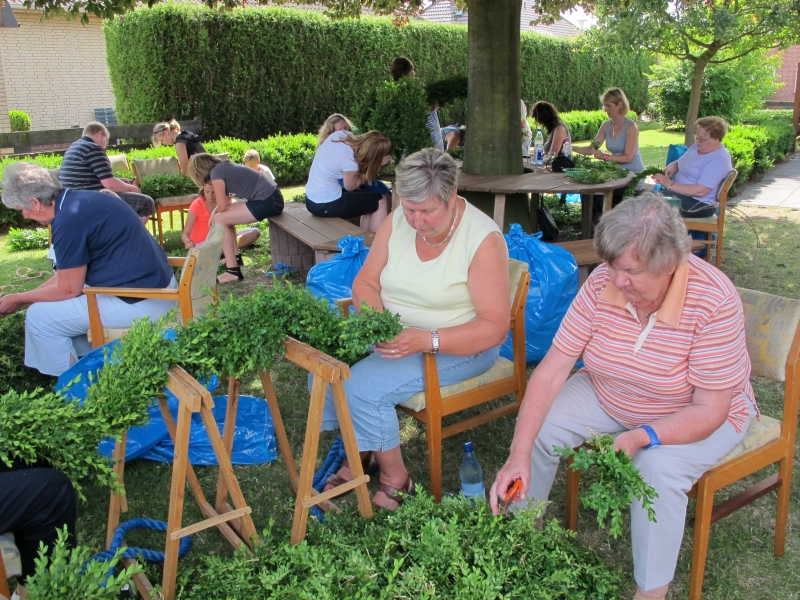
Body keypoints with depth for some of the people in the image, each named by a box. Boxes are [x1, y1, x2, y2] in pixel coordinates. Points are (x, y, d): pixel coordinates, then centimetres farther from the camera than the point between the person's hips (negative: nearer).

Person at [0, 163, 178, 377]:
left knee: (39, 317, -1)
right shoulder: (80, 200, 10)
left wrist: (19, 300, 4)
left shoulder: (69, 219, -19)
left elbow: (68, 289, -11)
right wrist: (25, 297, 20)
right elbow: (70, 273, 19)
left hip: (142, 302, -10)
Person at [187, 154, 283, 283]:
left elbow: (222, 206, -7)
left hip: (267, 202, -10)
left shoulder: (215, 173, -8)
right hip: (271, 197, 10)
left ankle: (233, 271, -8)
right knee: (226, 215, 21)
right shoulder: (224, 166, 19)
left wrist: (215, 215, 14)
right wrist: (214, 212, 11)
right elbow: (226, 202, 25)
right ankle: (233, 258, 32)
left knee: (220, 220, -6)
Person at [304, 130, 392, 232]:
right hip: (325, 206, -8)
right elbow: (350, 186, -8)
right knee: (381, 201, 2)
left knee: (369, 198, 21)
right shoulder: (350, 163, -29)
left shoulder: (341, 134, -11)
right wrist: (375, 165, -5)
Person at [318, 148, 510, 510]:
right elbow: (366, 281, 4)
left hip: (460, 346, -6)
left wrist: (426, 340, -32)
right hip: (395, 332, 7)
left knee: (363, 386, -24)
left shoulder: (483, 239, -20)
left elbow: (494, 327, -21)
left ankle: (395, 480, -1)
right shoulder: (398, 221, -3)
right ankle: (357, 452, 9)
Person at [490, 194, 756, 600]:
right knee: (537, 425, -15)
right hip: (609, 398, 4)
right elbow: (552, 369, -21)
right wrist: (518, 455, -29)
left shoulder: (715, 302, -30)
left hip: (696, 414, -3)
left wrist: (640, 437, -41)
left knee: (659, 469, -32)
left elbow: (709, 411, -24)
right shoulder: (603, 283, -20)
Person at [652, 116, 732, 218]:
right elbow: (678, 163, 19)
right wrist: (669, 169, -6)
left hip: (699, 204, -10)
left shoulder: (719, 160, -18)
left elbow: (699, 191, -26)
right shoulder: (698, 146, 9)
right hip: (680, 193, 10)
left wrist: (670, 185, -26)